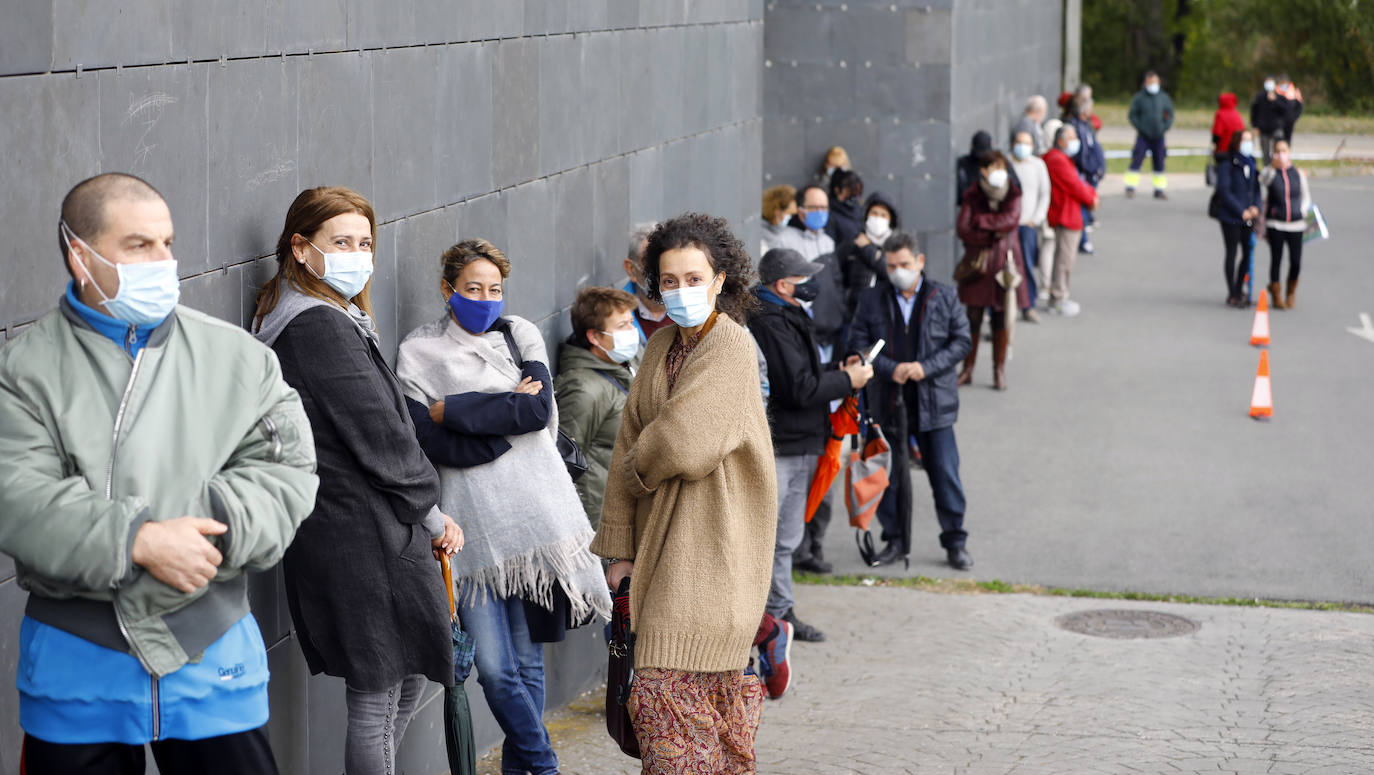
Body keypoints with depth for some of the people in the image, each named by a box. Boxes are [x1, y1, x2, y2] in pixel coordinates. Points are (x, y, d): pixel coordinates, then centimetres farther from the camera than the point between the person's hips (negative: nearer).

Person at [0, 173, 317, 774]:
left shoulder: (237, 357, 5)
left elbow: (289, 470, -1)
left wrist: (215, 524, -20)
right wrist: (138, 541, -24)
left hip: (213, 656, 1)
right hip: (76, 656, -1)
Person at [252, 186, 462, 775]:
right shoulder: (321, 328, -18)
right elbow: (380, 438, -17)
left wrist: (425, 515, 8)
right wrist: (431, 512, -4)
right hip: (362, 540, -11)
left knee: (410, 678, 21)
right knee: (376, 698, -1)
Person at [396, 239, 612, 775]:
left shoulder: (520, 335, 12)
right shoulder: (418, 353, 4)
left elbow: (541, 411, -6)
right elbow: (432, 444, -7)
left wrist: (452, 410, -6)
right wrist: (509, 412, -7)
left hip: (532, 508, 2)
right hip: (470, 519, -2)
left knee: (526, 659, 7)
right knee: (493, 666, -7)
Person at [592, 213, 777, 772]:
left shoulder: (732, 347, -12)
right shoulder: (662, 348, 12)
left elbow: (682, 443, -20)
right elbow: (631, 442, 12)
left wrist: (636, 473, 1)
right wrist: (620, 546, 9)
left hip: (713, 539, -7)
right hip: (663, 535, 7)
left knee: (668, 689, -11)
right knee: (711, 685, 12)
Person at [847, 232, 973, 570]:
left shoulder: (944, 297, 1)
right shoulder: (873, 299, 3)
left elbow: (962, 341, -1)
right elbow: (858, 345, 0)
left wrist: (926, 368, -15)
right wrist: (890, 369, -15)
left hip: (934, 404, -1)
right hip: (888, 403, 1)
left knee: (945, 475, 2)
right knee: (888, 475, 7)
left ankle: (955, 542, 13)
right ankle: (895, 540, 21)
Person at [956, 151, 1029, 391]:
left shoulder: (1013, 195, 3)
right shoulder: (973, 196, 2)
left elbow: (1011, 219, -16)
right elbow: (962, 230, -9)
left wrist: (981, 221, -10)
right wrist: (992, 235, -14)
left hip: (1004, 262, 0)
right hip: (977, 262, 0)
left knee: (1001, 317, 3)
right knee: (973, 317, 0)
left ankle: (999, 371, 12)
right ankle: (967, 369, 11)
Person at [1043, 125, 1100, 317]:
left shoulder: (1064, 159, 20)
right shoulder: (1057, 160, -17)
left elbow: (1079, 181, 20)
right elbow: (1074, 185, -18)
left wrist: (1092, 194, 2)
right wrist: (1091, 200, -4)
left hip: (1072, 217, 11)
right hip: (1065, 217, -11)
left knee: (1065, 258, 15)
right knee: (1064, 258, -8)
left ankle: (1058, 297, 22)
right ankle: (1059, 299, -4)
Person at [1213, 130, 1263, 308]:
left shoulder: (1251, 164, 12)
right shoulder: (1227, 165, -9)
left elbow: (1256, 188, 16)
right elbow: (1224, 191, -13)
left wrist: (1256, 207, -3)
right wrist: (1241, 211, -14)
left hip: (1248, 216, 6)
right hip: (1230, 216, -6)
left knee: (1248, 253, 6)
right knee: (1231, 253, -1)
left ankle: (1239, 291, 19)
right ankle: (1232, 295, 5)